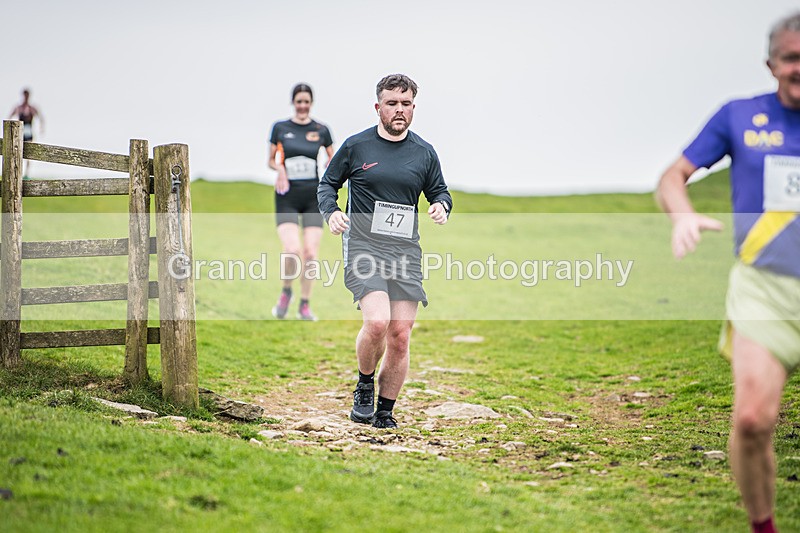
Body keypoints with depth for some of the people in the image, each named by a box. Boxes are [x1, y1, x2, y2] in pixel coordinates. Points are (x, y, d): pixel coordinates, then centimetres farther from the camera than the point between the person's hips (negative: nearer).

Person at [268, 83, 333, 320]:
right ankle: (286, 292, 11)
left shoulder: (321, 130, 4)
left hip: (313, 196, 1)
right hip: (287, 197, -1)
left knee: (310, 254, -4)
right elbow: (271, 160, 12)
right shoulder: (280, 128, 3)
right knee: (291, 251, -17)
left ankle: (305, 305, 12)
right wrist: (279, 168, -9)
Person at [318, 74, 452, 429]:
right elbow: (327, 184, 13)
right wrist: (331, 212, -7)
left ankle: (385, 413, 15)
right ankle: (364, 385, 5)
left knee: (400, 336, 0)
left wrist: (441, 205, -3)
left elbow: (439, 192, 21)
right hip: (363, 245, -3)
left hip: (405, 250, 3)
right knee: (377, 321, -23)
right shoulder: (356, 146, 3)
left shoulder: (424, 153, 10)